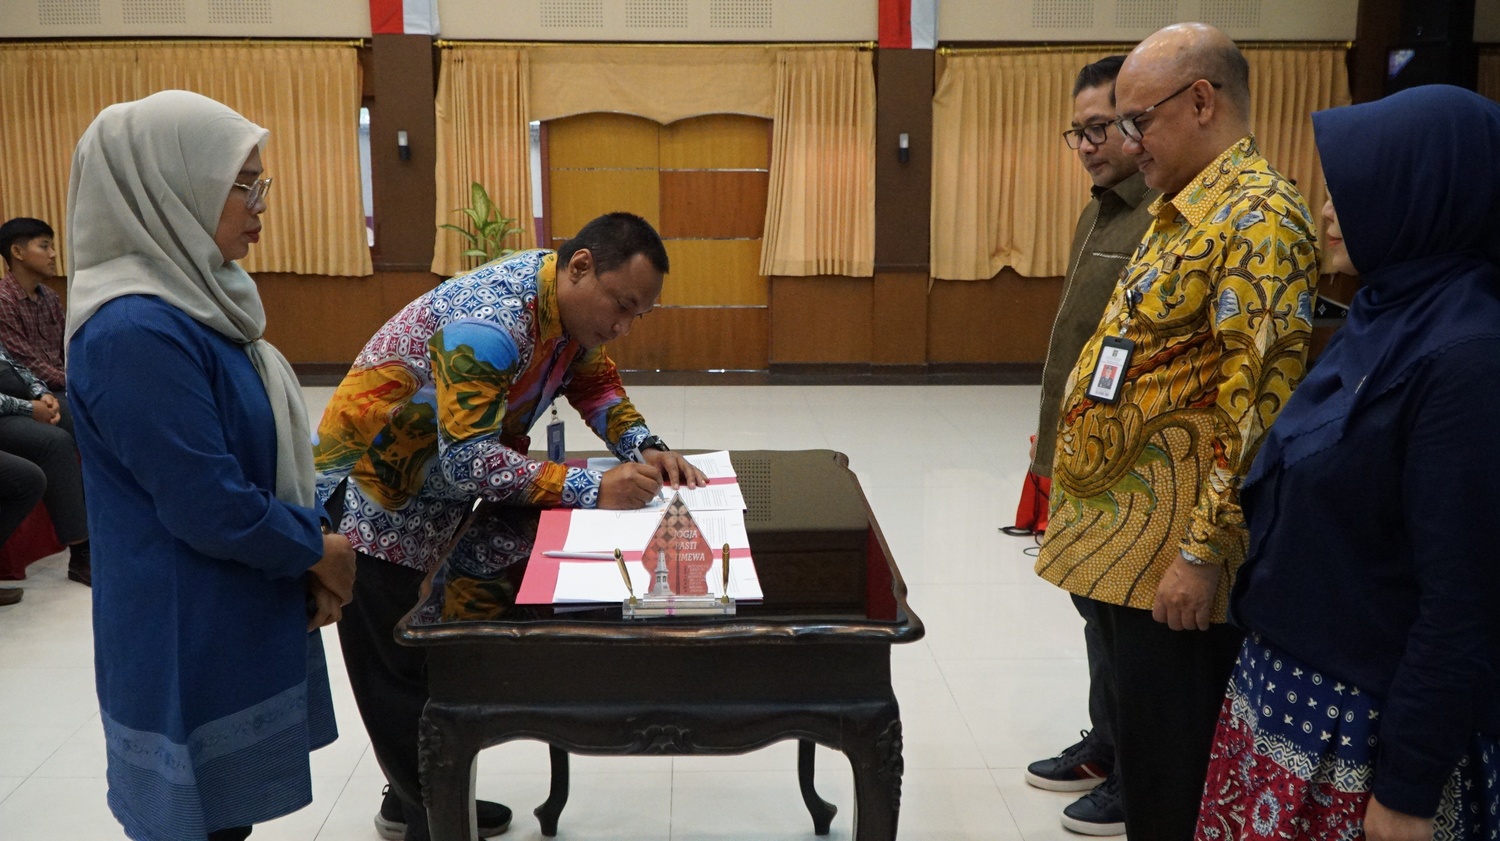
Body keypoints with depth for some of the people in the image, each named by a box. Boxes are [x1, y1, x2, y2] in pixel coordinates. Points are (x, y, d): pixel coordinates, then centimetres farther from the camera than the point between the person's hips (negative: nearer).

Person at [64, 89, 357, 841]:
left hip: (237, 621, 9)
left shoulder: (191, 298, 6)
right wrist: (315, 551, -9)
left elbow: (263, 456, 12)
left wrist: (307, 556, 1)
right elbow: (208, 507, -24)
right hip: (187, 639, -9)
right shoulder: (136, 331, -25)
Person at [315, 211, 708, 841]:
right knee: (403, 673, 2)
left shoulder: (572, 304, -5)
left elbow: (596, 386, 5)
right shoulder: (491, 319, -33)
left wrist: (645, 448, -14)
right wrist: (592, 490, -38)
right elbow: (466, 459, -36)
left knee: (441, 662, 17)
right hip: (373, 499, -9)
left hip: (440, 500, 9)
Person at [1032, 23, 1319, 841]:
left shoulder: (1258, 214, -17)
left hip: (1173, 557, -9)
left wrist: (1203, 552, -24)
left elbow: (1261, 404, -23)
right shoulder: (1179, 212, 14)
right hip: (1121, 538, 9)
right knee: (1137, 745, 20)